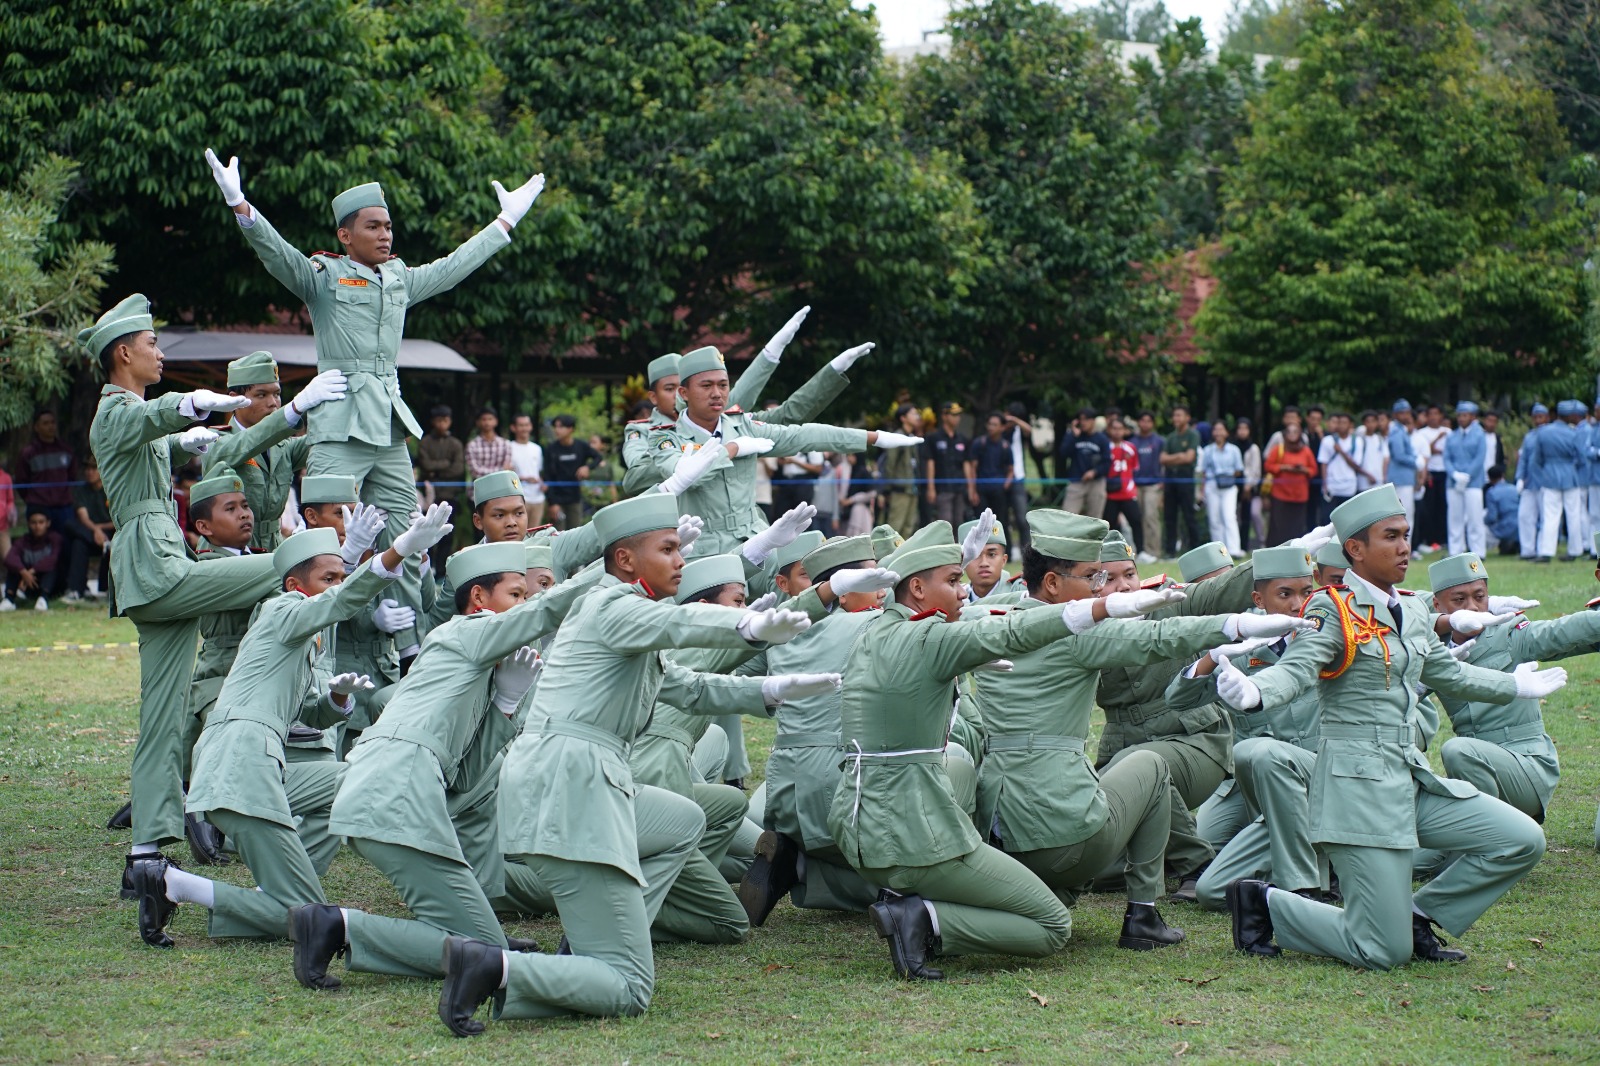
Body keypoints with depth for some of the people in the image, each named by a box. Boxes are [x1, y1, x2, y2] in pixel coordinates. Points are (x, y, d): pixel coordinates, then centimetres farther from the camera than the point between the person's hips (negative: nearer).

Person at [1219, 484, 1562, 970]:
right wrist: (1253, 692, -47)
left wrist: (1515, 686, 44)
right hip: (1357, 780, -8)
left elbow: (1448, 674, 30)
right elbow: (1296, 668, -24)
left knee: (1523, 841, -1)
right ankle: (1264, 903, 12)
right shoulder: (1332, 610, -9)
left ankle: (1418, 916, 14)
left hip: (1411, 777, 8)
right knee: (1385, 952, -10)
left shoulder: (1414, 613, 14)